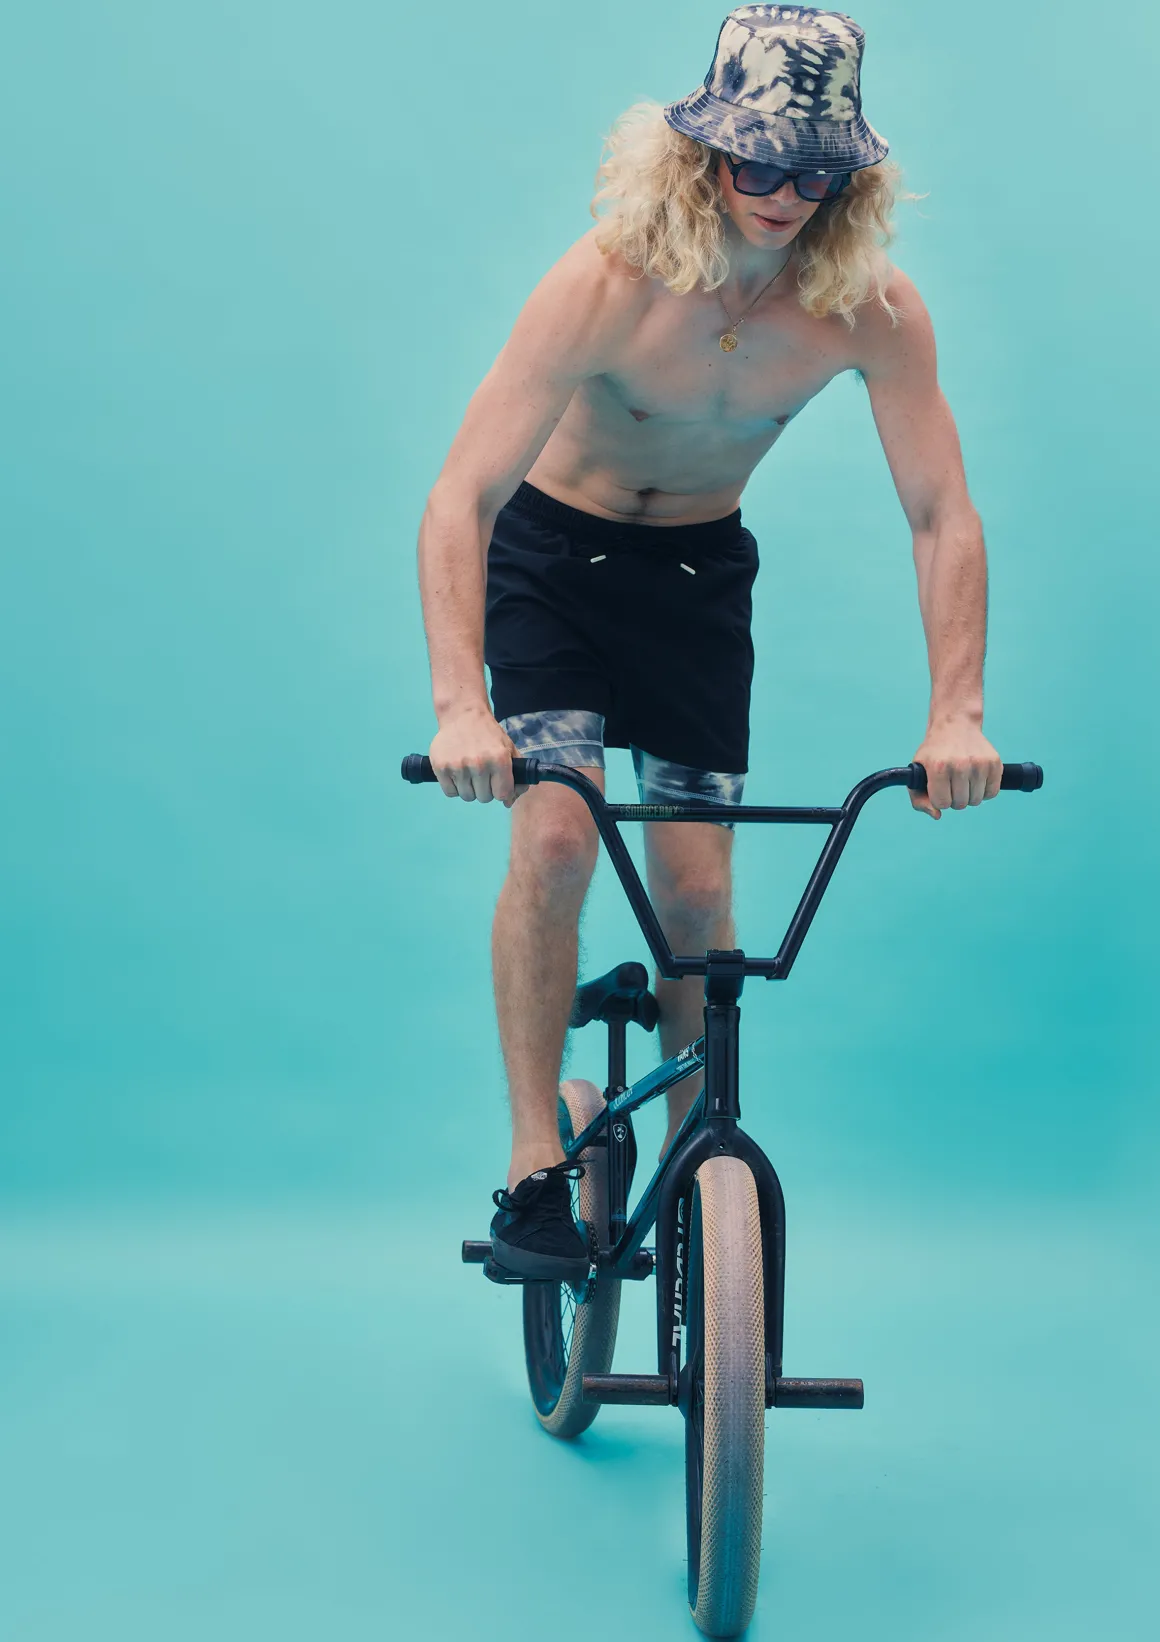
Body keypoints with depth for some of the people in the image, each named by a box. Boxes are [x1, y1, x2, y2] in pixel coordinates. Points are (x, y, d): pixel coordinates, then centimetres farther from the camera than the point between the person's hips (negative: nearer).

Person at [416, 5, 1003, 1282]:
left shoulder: (872, 310, -22)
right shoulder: (607, 282, -30)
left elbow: (943, 518, -18)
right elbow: (459, 503, -34)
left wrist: (955, 715, -30)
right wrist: (460, 707, -45)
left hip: (699, 568, 2)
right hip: (553, 554, -2)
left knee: (693, 885, -3)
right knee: (555, 835, -21)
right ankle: (534, 1169, -10)